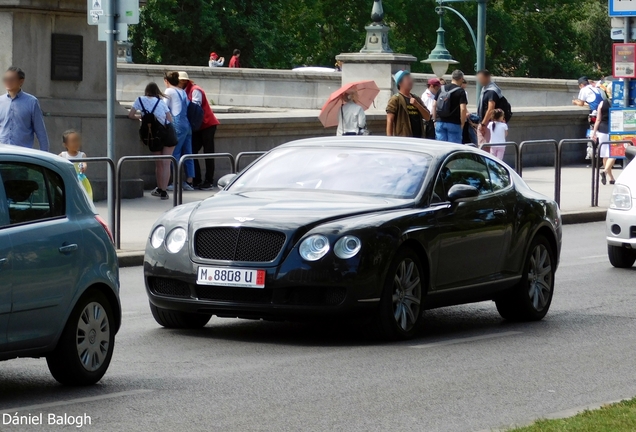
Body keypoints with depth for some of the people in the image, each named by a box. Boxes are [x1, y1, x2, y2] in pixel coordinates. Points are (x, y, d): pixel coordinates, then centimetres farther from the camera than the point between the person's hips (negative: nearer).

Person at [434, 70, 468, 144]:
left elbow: (434, 105, 10)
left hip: (440, 122, 5)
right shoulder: (460, 91, -7)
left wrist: (435, 120, 16)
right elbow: (463, 109, -15)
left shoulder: (441, 89, 9)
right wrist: (462, 123, -6)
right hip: (454, 123, -5)